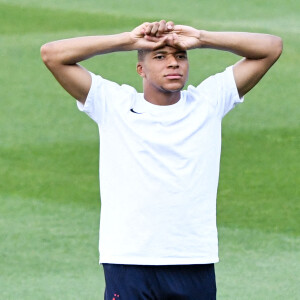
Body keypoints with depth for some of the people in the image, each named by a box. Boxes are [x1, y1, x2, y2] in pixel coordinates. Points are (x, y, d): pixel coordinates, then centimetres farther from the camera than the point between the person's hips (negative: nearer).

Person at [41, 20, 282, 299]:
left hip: (195, 266, 2)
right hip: (127, 263, -2)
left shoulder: (208, 102, 9)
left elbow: (271, 47, 8)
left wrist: (201, 38, -1)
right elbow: (52, 54, -3)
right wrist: (128, 40, -5)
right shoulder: (113, 104, 3)